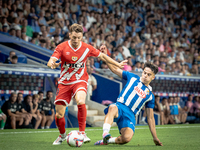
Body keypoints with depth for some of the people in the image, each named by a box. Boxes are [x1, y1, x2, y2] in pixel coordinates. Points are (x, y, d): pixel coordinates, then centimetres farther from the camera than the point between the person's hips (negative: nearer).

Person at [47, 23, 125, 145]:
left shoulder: (87, 48, -4)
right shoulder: (62, 47, -8)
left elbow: (102, 55, 10)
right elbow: (50, 62, -17)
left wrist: (117, 64, 12)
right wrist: (52, 64, -42)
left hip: (80, 81, -1)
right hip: (64, 82, 1)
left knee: (81, 102, -33)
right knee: (59, 114, 0)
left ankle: (82, 133, -19)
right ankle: (62, 135, 31)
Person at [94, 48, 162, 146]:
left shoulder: (150, 95, 19)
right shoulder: (132, 77, 17)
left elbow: (150, 117, 21)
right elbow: (114, 69, 16)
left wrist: (155, 137, 16)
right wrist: (104, 54, 4)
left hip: (130, 115, 1)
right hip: (120, 106, -1)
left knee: (127, 138, -30)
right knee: (113, 108, -42)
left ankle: (107, 140, -4)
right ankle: (105, 134, -56)